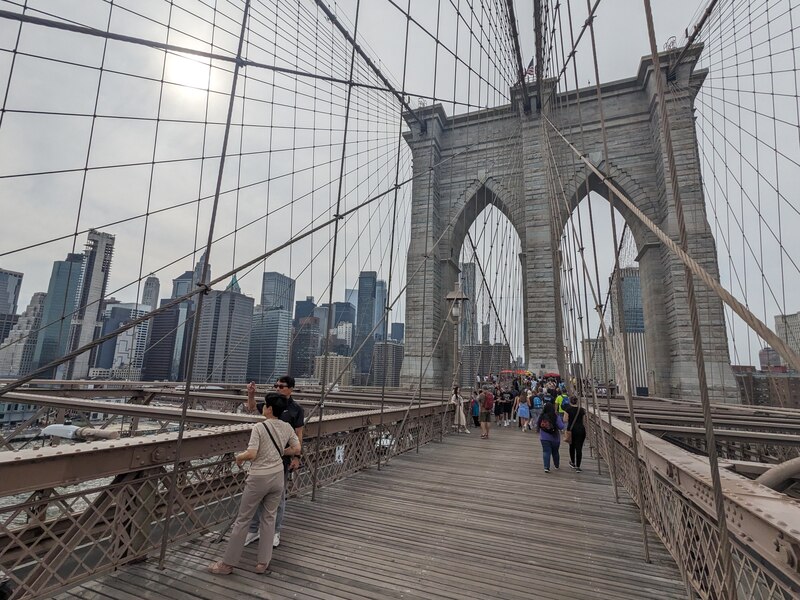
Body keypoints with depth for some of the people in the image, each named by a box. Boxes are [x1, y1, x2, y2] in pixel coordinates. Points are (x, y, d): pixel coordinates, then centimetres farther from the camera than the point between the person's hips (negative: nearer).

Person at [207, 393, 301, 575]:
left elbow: (251, 454, -22)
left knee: (243, 519, 11)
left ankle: (228, 563, 23)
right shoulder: (287, 427, -1)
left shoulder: (259, 427, -15)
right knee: (268, 518, 17)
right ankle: (263, 563, 24)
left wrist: (239, 456, -2)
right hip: (277, 476, 5)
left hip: (259, 478, -5)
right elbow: (296, 450, 2)